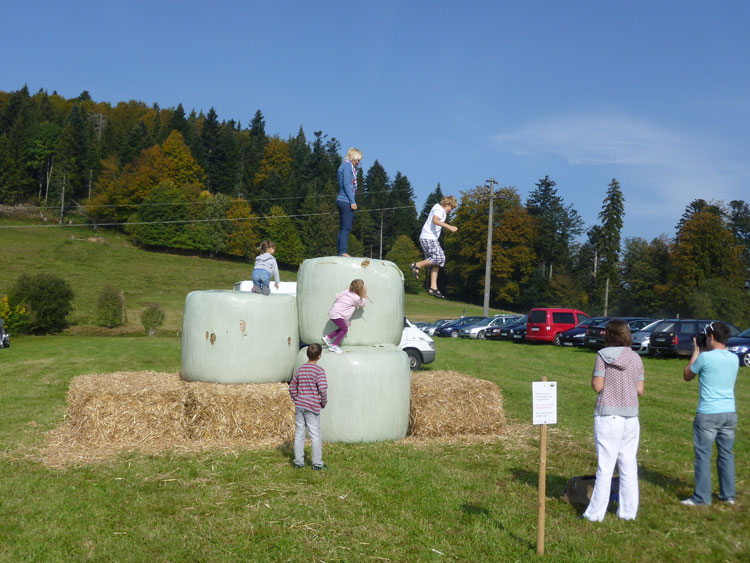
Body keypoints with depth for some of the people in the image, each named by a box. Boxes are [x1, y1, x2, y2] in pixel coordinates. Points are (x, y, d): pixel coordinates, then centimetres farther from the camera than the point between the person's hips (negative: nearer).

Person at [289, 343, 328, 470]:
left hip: (299, 406, 5)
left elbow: (292, 387, 12)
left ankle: (298, 462, 17)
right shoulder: (319, 371, -12)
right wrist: (324, 403, -3)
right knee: (315, 436, 3)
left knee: (299, 434, 11)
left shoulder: (300, 369, 6)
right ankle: (317, 464, 8)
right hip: (313, 407, -5)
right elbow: (323, 389, -19)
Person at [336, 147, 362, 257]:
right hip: (346, 201, -10)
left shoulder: (344, 166, 22)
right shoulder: (347, 166, -8)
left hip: (342, 200, 10)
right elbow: (346, 184, -16)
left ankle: (339, 251, 11)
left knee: (343, 228, 10)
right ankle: (343, 252, -13)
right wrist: (352, 201, -17)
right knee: (346, 228, -11)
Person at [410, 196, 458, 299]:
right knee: (439, 258, -21)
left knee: (436, 263, 4)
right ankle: (417, 265, -12)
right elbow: (435, 220, -26)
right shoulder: (439, 208, -7)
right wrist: (449, 226, -34)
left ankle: (433, 288, 0)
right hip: (428, 237, -11)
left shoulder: (442, 211, 25)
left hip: (432, 239, 11)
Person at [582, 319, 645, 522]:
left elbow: (597, 386, -11)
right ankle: (628, 511, 19)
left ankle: (595, 513, 4)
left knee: (605, 466, -1)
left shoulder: (604, 356, -8)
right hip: (631, 416, 5)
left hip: (608, 416, -4)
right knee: (629, 465, 12)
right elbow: (640, 390, 6)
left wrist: (593, 376, 8)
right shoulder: (636, 358, 6)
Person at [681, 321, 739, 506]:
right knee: (726, 454, 14)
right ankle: (728, 494, 21)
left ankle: (701, 496, 4)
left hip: (708, 414, -6)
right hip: (729, 413, 6)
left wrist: (696, 352, 11)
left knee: (703, 455, 1)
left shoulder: (705, 357, -12)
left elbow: (687, 376, 4)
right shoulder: (734, 358, 5)